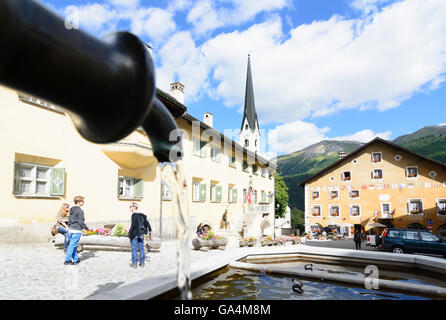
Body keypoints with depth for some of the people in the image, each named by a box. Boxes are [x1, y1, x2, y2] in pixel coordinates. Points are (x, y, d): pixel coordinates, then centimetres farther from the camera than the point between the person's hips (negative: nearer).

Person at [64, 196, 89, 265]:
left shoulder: (71, 210, 12)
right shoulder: (80, 211, -13)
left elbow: (69, 220, 18)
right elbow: (81, 221, -14)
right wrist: (86, 228, -3)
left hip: (71, 229, 9)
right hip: (77, 230, -9)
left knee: (73, 245, 12)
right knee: (72, 245, -3)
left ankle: (76, 259, 19)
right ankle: (67, 260, 0)